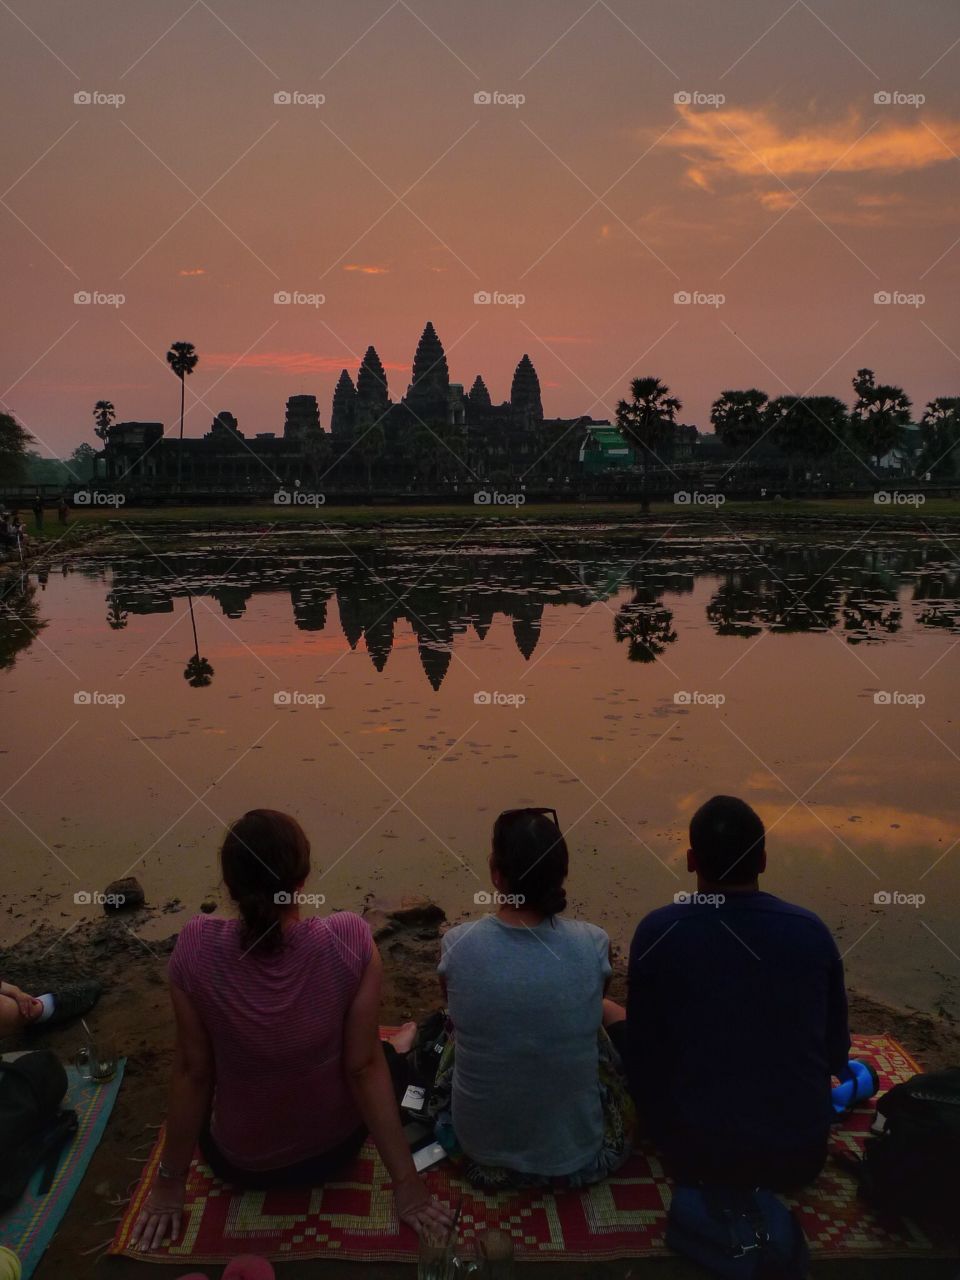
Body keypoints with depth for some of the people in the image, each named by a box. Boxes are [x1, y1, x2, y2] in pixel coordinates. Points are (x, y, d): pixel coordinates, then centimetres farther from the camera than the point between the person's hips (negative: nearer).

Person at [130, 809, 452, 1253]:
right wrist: (406, 1181, -8)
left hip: (238, 1163, 1)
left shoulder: (197, 949, -26)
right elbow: (364, 1068, -20)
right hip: (335, 1148, 0)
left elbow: (193, 1072, -15)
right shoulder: (350, 941, -27)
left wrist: (170, 1182, 1)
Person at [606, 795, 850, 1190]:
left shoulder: (657, 931, -14)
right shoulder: (813, 931, -7)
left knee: (607, 1012, 15)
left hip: (693, 1153, -2)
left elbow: (643, 1055, -4)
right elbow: (836, 1056, 4)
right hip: (801, 1156, 3)